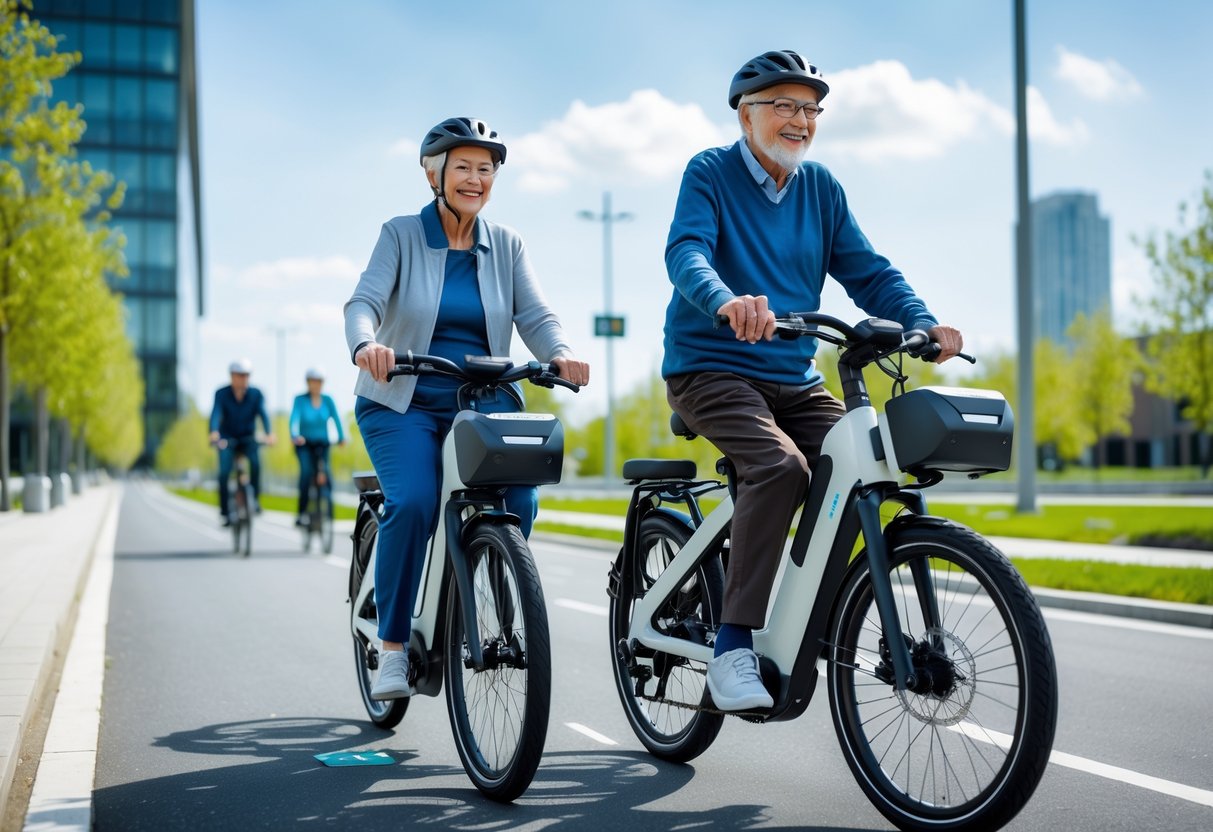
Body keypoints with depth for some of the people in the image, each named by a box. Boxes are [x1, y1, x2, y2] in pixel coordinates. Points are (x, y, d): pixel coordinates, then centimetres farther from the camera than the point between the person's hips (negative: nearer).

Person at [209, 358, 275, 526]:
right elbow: (216, 413, -26)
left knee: (255, 462, -29)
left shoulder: (255, 394, -9)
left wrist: (269, 433, -41)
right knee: (224, 473, -19)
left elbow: (263, 413, -22)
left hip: (247, 439, 1)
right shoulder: (222, 394, -12)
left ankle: (255, 498, -14)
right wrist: (214, 432, -46)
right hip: (227, 438, 0)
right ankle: (224, 511, -6)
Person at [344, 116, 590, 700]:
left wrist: (558, 354, -26)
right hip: (403, 405, -2)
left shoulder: (506, 245, 8)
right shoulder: (400, 235, 0)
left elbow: (534, 315, -3)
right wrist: (365, 345, -37)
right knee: (413, 503, -28)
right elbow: (365, 300, -14)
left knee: (517, 502, -23)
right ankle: (393, 645, -12)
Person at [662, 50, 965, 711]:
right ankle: (732, 648, -27)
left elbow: (866, 272, 6)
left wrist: (923, 323, -14)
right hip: (710, 370, -6)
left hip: (793, 380, 6)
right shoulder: (710, 174, -4)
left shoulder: (820, 188, 11)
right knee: (780, 465, -31)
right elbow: (686, 252, -22)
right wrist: (728, 302, -45)